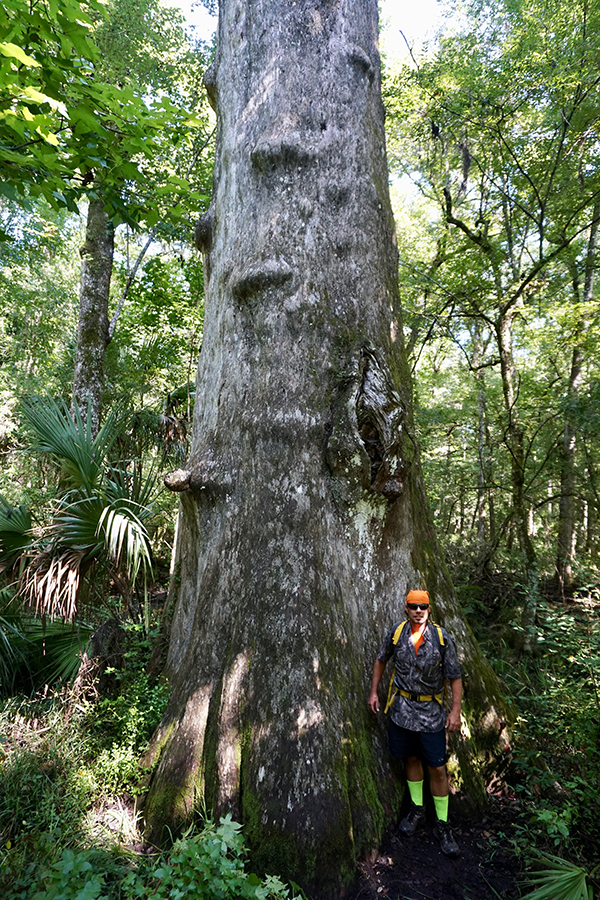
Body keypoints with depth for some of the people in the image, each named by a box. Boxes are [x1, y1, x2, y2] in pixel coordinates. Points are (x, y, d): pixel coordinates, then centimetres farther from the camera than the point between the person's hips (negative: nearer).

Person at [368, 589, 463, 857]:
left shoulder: (442, 638, -13)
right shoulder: (396, 633, -7)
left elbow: (455, 677, -7)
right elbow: (381, 660, 9)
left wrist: (455, 710, -9)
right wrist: (373, 691, 9)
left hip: (431, 713, -2)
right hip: (401, 708, 2)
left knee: (437, 768, 2)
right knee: (411, 758, 17)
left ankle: (442, 825, 21)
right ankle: (417, 810, 37)